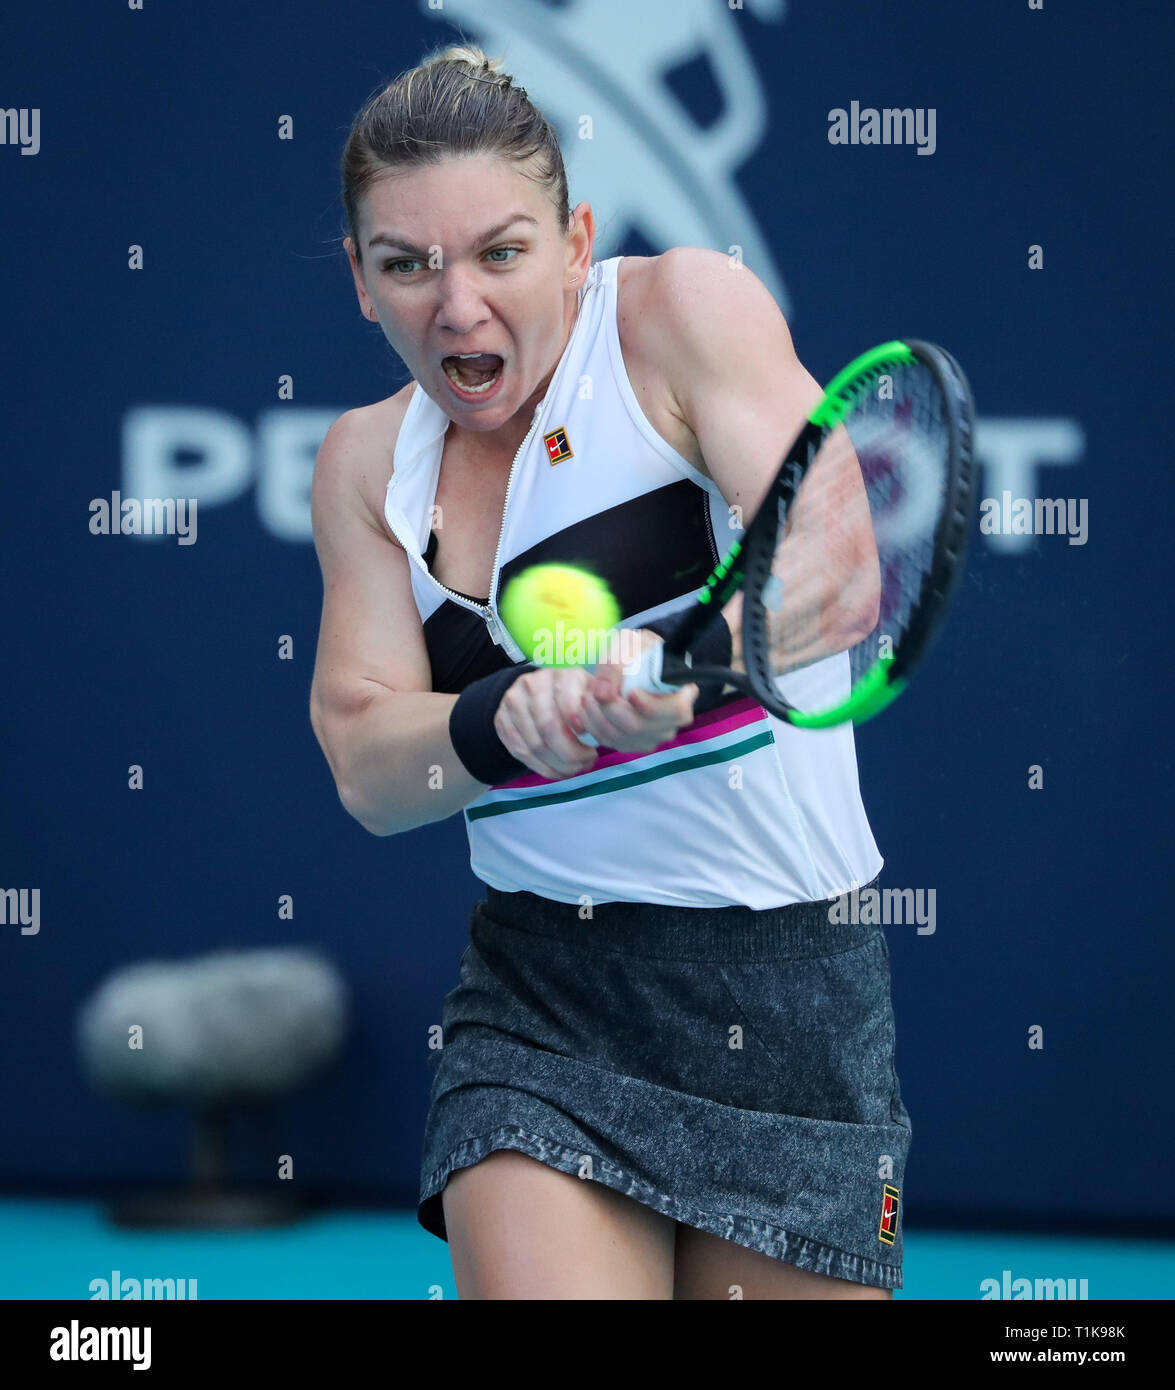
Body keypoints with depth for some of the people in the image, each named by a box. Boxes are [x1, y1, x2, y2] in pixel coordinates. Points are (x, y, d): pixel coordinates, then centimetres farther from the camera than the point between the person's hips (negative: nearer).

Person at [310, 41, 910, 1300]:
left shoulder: (685, 311, -6)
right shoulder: (368, 462, 9)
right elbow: (365, 766, -1)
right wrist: (510, 721, -23)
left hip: (787, 975, -2)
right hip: (538, 994, 2)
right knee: (539, 1284, -19)